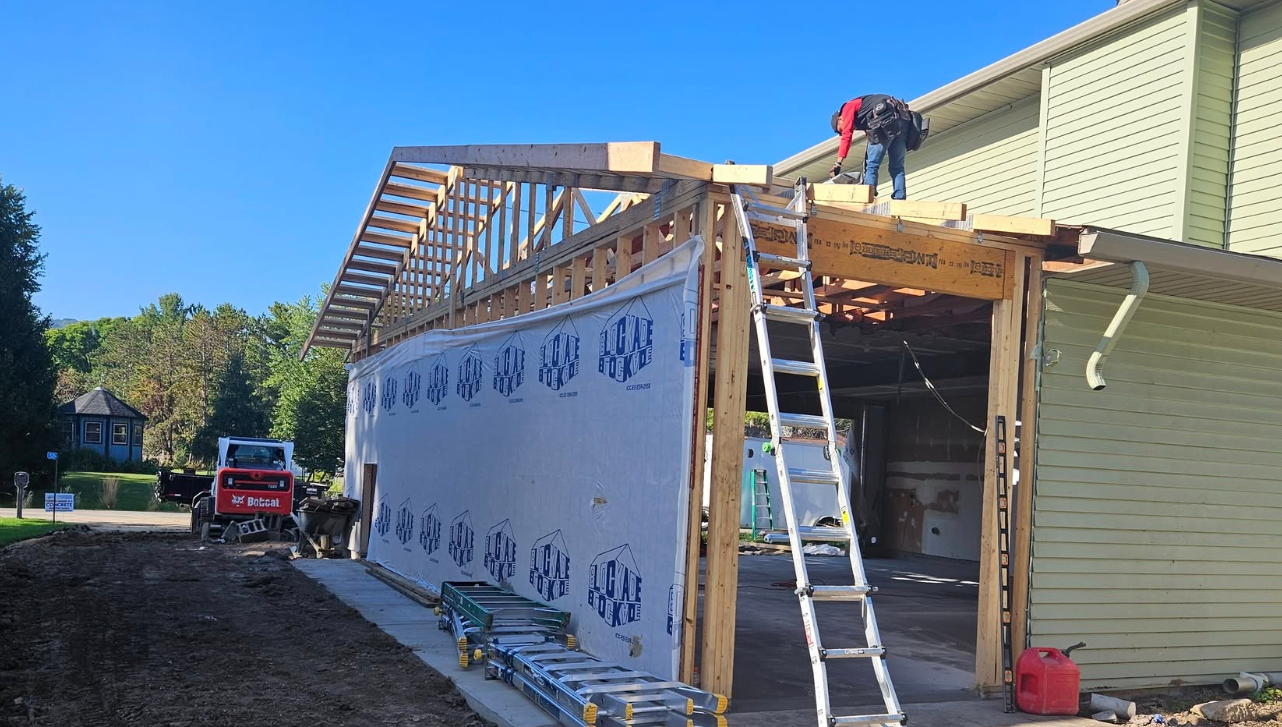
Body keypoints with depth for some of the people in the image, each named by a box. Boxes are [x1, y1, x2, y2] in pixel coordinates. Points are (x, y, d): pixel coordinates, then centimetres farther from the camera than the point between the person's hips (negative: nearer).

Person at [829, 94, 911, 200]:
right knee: (897, 168, 9)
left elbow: (846, 136, 1)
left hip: (885, 121, -8)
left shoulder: (848, 107, 15)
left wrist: (838, 163, -5)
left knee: (871, 166, -3)